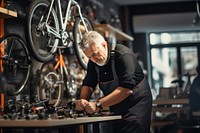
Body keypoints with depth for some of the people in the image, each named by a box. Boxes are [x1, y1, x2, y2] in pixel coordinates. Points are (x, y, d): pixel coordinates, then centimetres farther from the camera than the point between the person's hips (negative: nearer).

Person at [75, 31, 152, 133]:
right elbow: (88, 84, 5)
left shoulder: (123, 55, -22)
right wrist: (83, 100, -17)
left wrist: (98, 105, -33)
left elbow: (126, 89, -31)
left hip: (136, 107, -6)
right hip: (116, 111, 7)